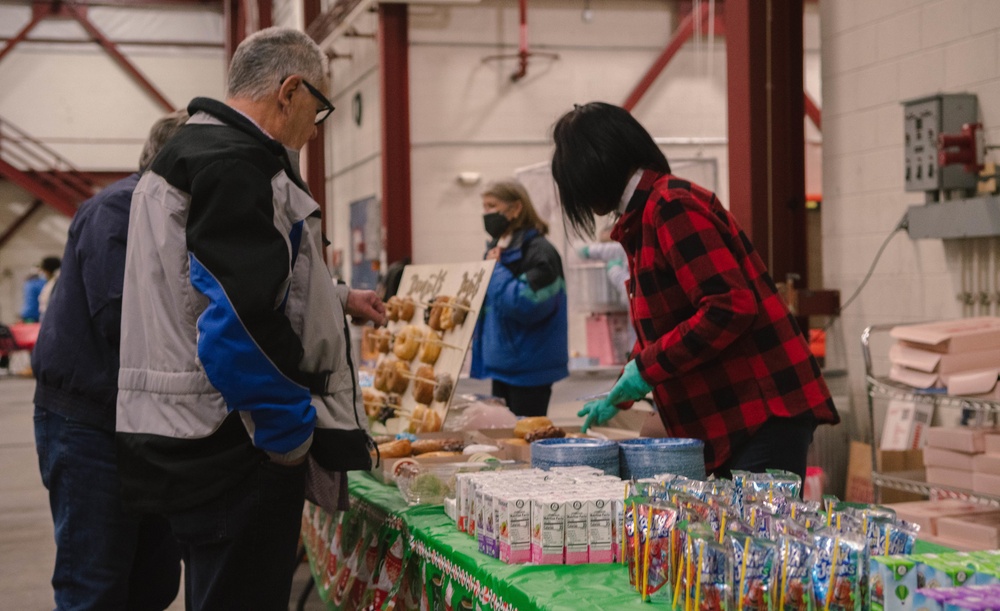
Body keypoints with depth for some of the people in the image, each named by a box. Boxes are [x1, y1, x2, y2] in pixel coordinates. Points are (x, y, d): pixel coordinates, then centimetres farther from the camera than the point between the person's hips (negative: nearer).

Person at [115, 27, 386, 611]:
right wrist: (294, 436, -16)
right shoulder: (233, 165, -17)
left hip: (185, 446, 11)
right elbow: (242, 325, -26)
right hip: (231, 453, -11)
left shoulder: (194, 150, 18)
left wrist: (337, 299, 31)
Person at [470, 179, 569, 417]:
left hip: (529, 368, -8)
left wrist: (496, 272, -16)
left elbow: (529, 304, -25)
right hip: (502, 362, 9)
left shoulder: (539, 251, -13)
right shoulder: (497, 249, 13)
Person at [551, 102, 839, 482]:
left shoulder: (672, 206, -13)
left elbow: (730, 306, -22)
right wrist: (619, 397, 37)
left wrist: (647, 367, -16)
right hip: (729, 420, 10)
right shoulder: (642, 221, 19)